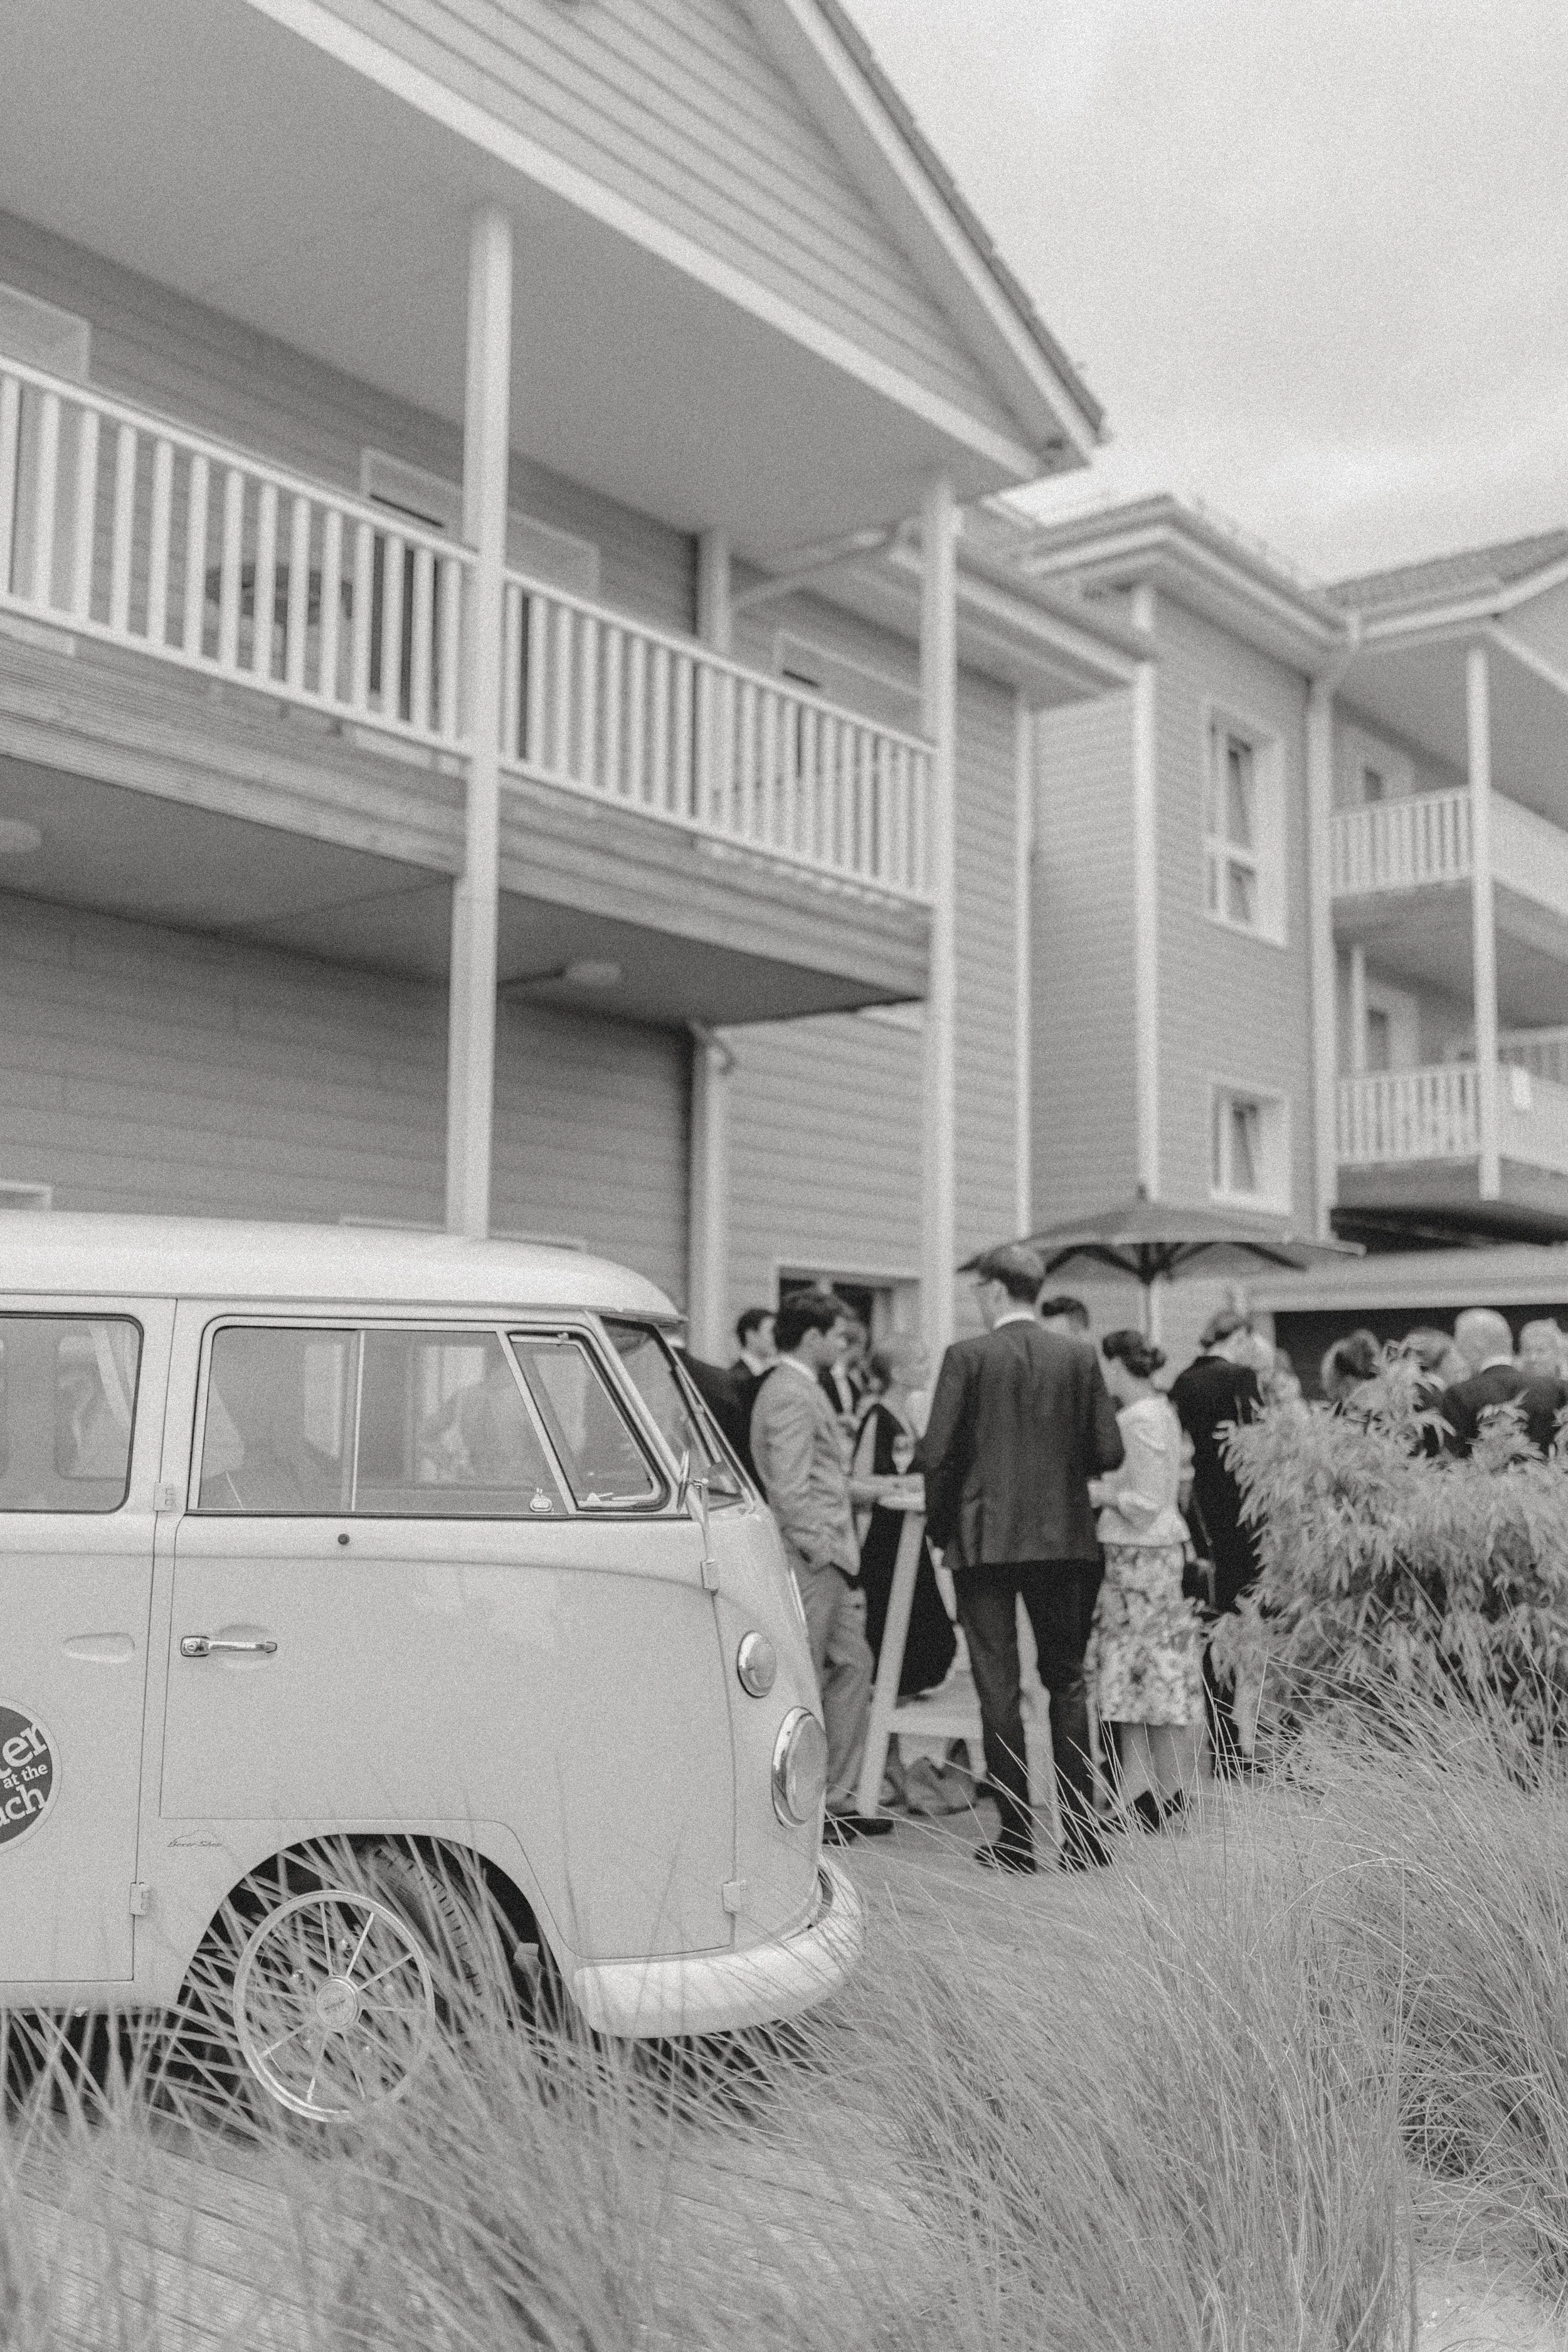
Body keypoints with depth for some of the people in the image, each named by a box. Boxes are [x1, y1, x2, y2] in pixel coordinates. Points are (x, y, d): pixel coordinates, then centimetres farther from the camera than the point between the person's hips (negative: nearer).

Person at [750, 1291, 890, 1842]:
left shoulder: (802, 1389, 17)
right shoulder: (790, 1395, -16)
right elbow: (789, 1490, -21)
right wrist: (822, 1549, -19)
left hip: (828, 1555, 11)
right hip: (810, 1556, -11)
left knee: (853, 1664, 13)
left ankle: (837, 1800, 20)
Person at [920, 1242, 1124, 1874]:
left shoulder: (967, 1357, -8)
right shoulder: (1079, 1357, 2)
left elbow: (938, 1453, -10)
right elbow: (1108, 1451, 0)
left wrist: (940, 1525, 5)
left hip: (984, 1539, -3)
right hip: (1063, 1538, 3)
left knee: (998, 1688, 2)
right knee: (1067, 1681, 13)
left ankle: (1016, 1838, 4)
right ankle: (1081, 1833, 13)